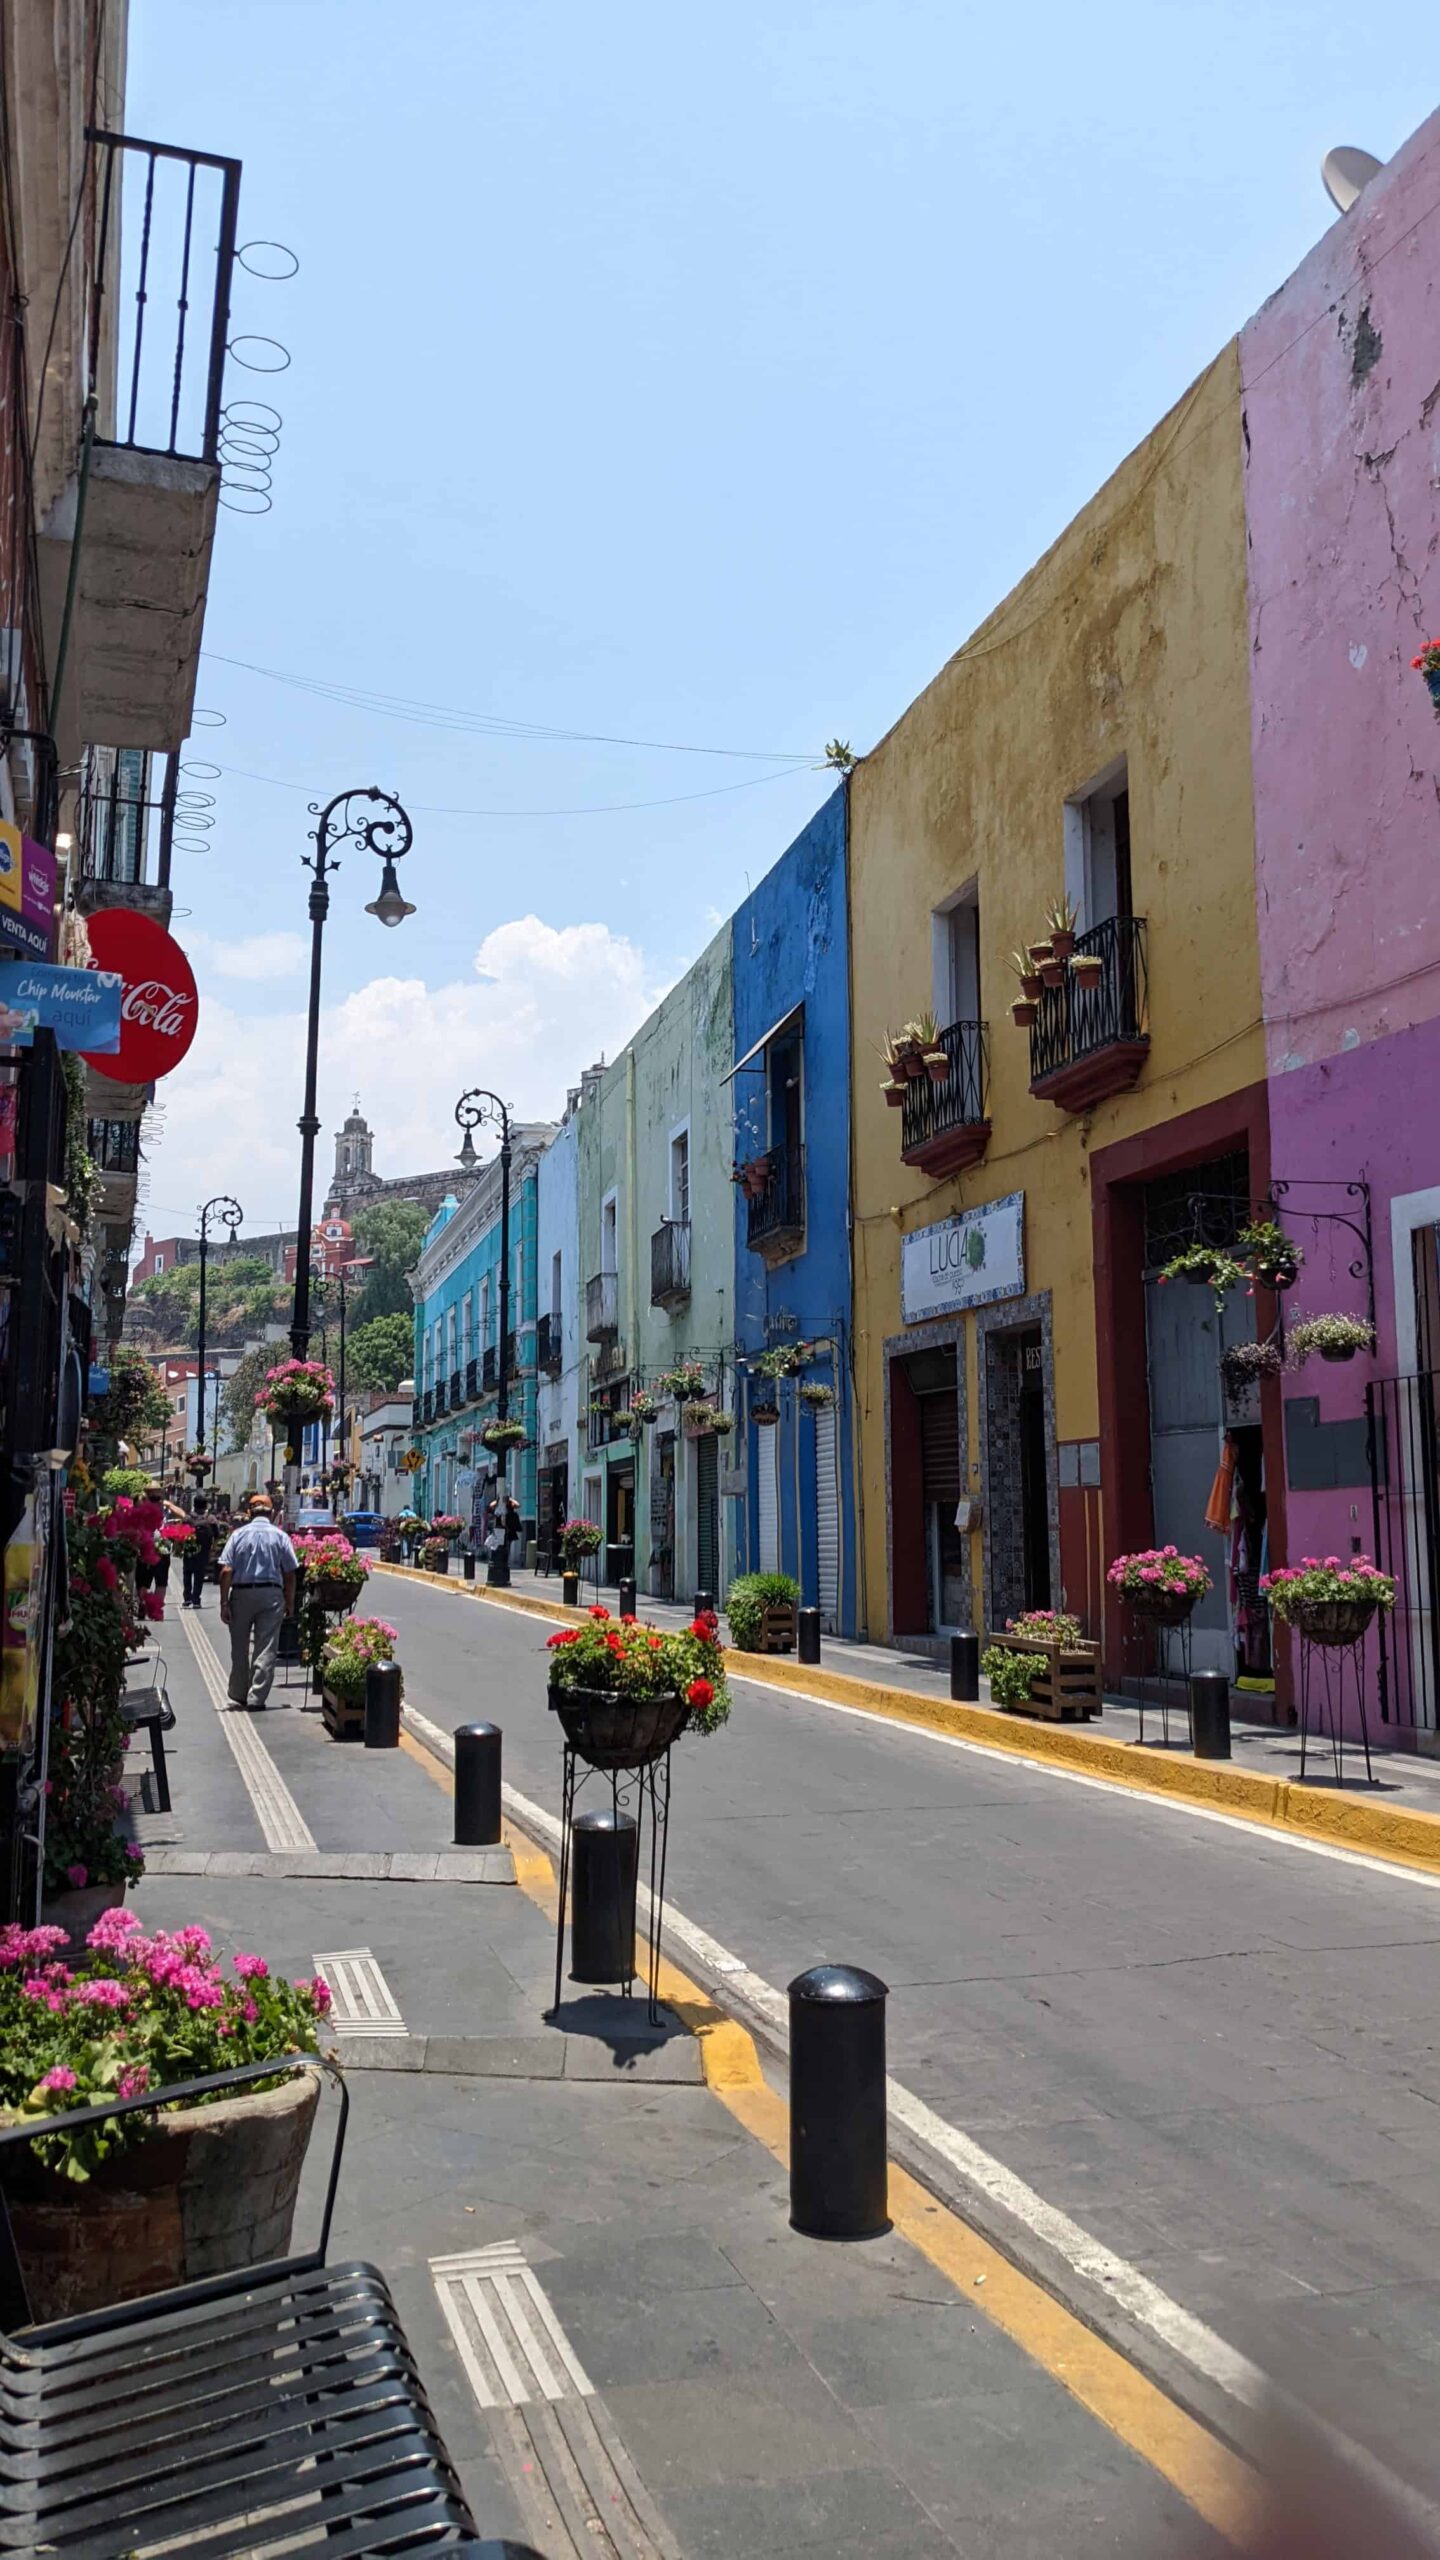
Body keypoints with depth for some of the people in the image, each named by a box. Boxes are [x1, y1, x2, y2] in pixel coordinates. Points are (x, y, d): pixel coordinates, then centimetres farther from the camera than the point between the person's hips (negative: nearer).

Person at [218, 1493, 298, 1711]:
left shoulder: (238, 1535, 0)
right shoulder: (280, 1536, 1)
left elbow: (226, 1571, -7)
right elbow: (290, 1574, 0)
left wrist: (224, 1602, -4)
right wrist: (290, 1603, 10)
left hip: (242, 1594, 1)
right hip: (271, 1595, -1)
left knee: (240, 1649, 14)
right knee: (266, 1649, 2)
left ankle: (238, 1696, 25)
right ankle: (256, 1698, -2)